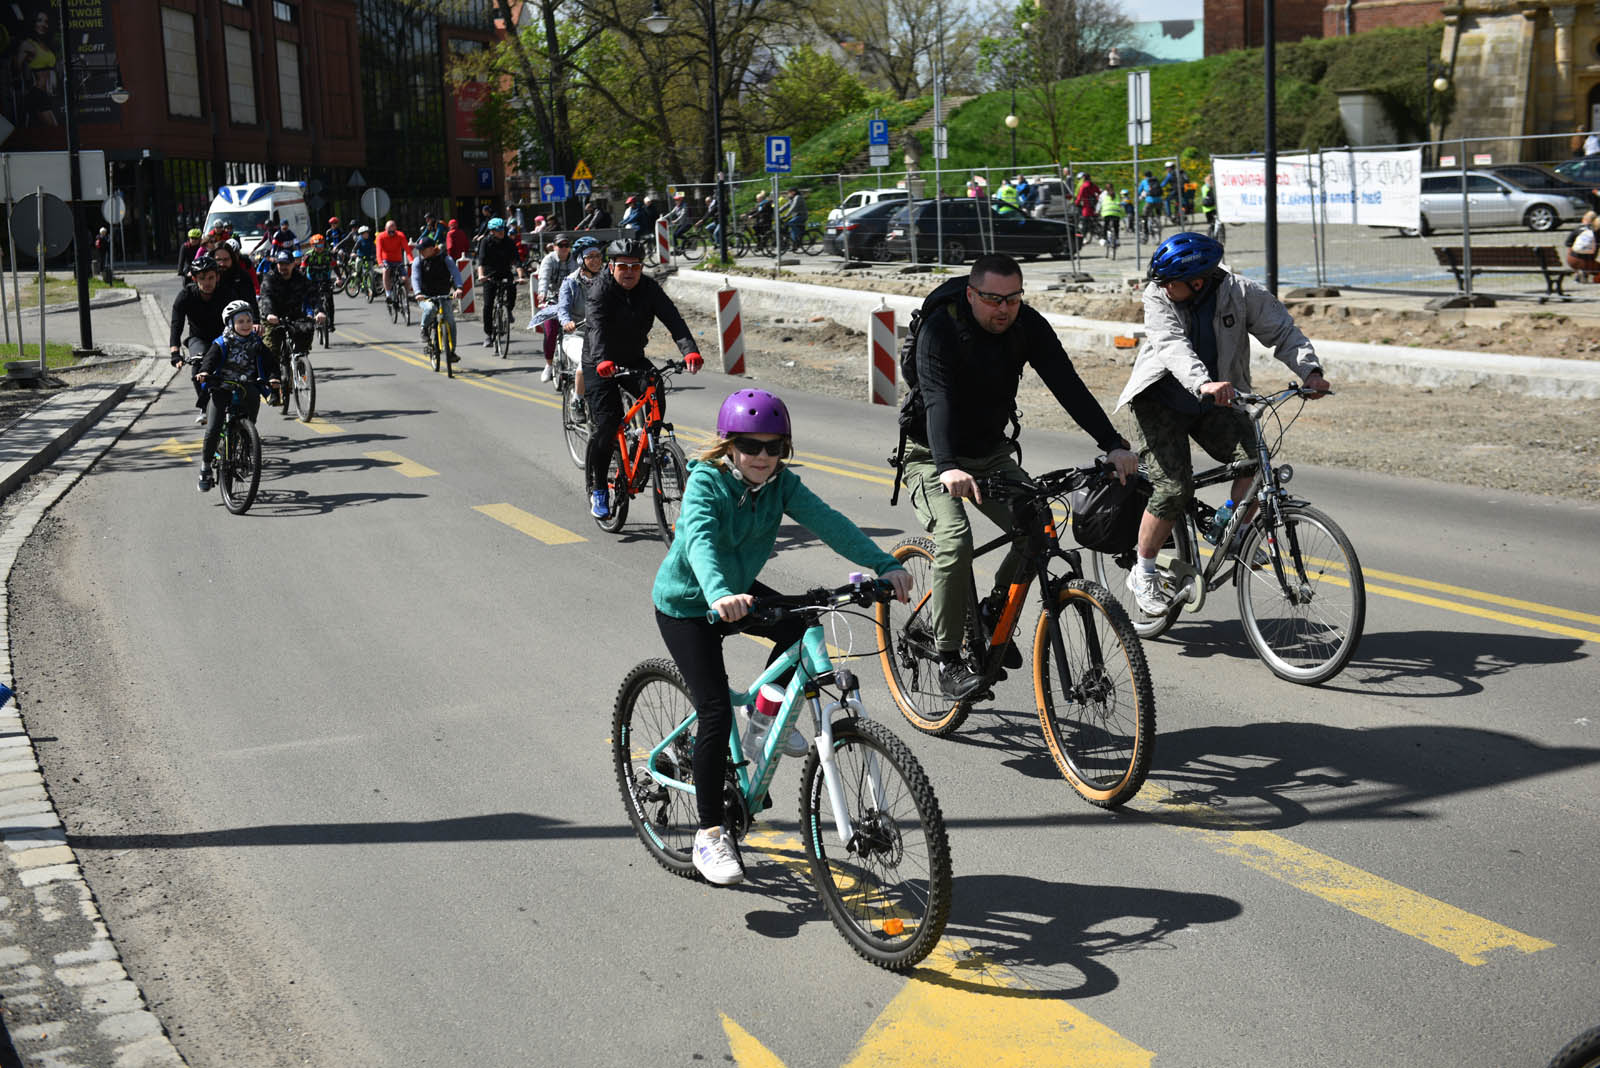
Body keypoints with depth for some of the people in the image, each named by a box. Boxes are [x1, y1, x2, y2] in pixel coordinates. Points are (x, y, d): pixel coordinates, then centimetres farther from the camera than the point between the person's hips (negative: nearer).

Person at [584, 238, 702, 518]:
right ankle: (597, 490, -1)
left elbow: (673, 319, -21)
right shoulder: (601, 291, -18)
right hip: (601, 365, -4)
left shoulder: (650, 289, -9)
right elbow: (597, 328, -34)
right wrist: (602, 361, -53)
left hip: (634, 360, 4)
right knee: (607, 422, -15)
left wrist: (690, 350, -39)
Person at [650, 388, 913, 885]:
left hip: (739, 591, 6)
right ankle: (710, 835, -3)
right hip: (686, 604, -5)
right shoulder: (706, 482, -26)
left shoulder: (781, 483, -12)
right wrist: (719, 595, -64)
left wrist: (885, 565, -38)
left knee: (804, 625, -18)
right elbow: (700, 540, -44)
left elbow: (827, 522, -24)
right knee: (717, 711, -14)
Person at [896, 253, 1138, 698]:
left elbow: (1067, 385, -19)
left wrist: (1114, 445, -32)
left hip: (991, 454, 5)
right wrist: (948, 467, -56)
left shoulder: (1028, 327, -11)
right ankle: (949, 660, -16)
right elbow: (937, 399, -38)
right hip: (933, 458, -5)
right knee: (955, 539, -28)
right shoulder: (940, 329, -25)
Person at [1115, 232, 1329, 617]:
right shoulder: (1158, 296, -16)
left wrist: (1310, 371, -27)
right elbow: (1172, 345, -31)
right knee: (1174, 488, -14)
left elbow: (1284, 332, -9)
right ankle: (1143, 574, 5)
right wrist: (1203, 383, -49)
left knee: (1252, 460, -22)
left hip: (1217, 401, 2)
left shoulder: (1243, 293, -11)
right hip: (1162, 401, -2)